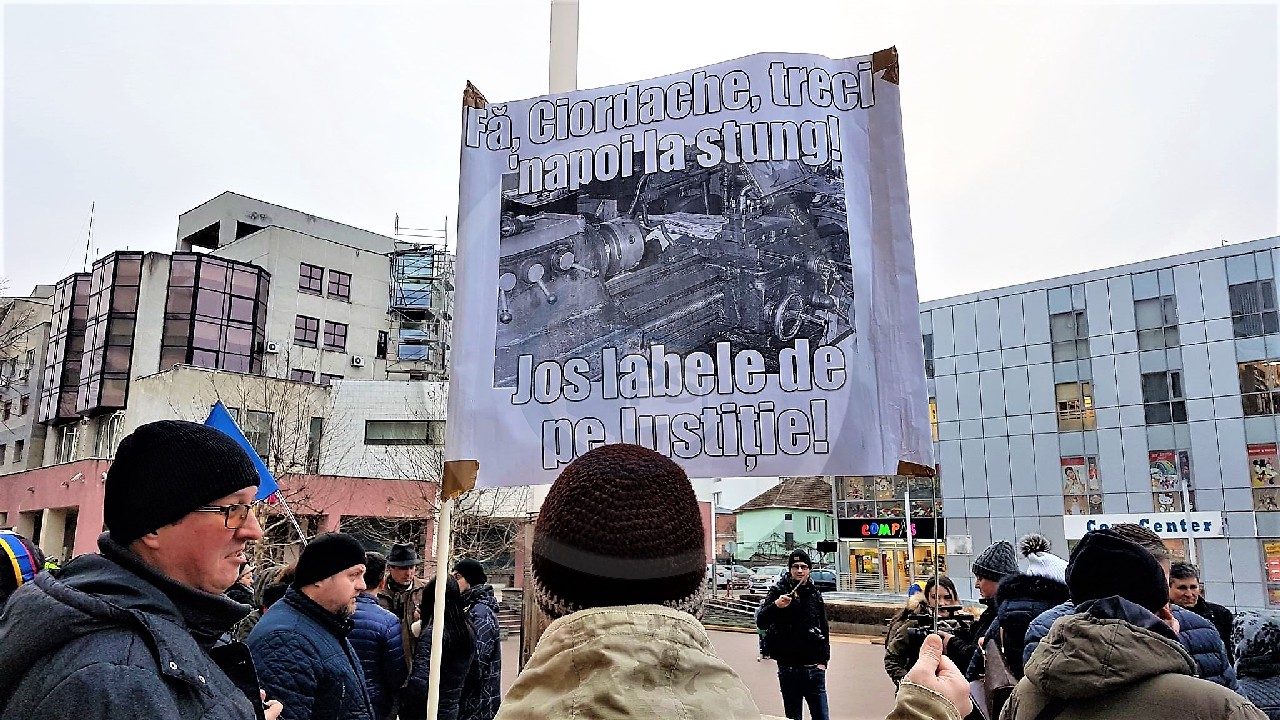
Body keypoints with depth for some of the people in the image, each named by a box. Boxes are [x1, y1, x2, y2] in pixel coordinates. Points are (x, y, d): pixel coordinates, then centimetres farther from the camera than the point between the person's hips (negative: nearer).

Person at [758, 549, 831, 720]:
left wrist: (823, 660, 6)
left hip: (814, 669, 3)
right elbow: (761, 622, -14)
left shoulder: (815, 594, 9)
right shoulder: (778, 591, -4)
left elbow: (824, 628, 15)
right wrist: (775, 606, -33)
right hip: (789, 668, -3)